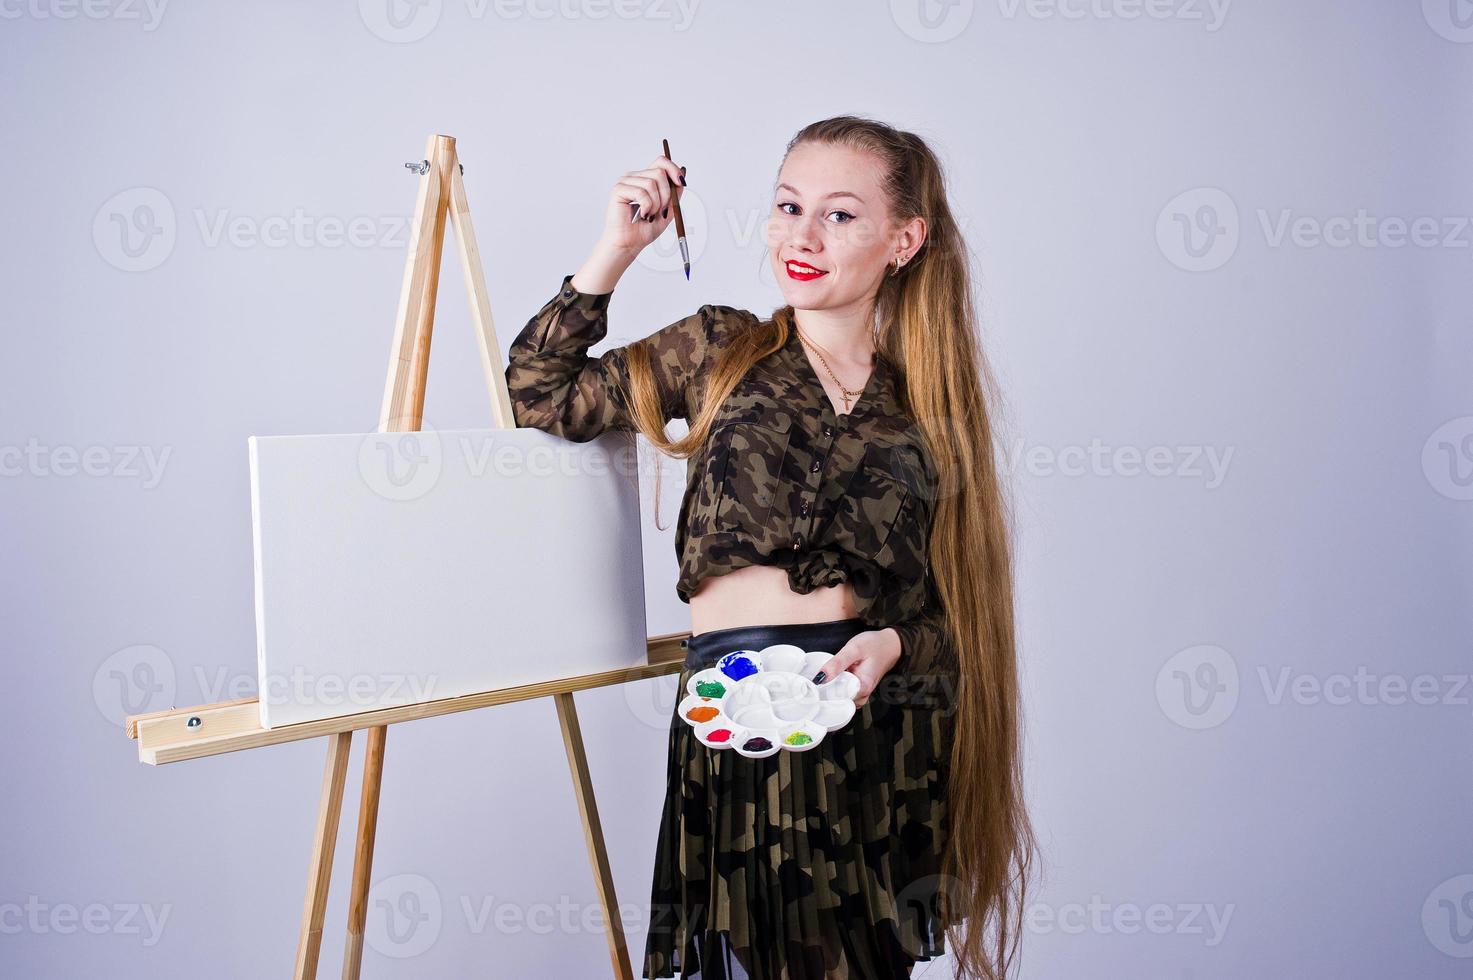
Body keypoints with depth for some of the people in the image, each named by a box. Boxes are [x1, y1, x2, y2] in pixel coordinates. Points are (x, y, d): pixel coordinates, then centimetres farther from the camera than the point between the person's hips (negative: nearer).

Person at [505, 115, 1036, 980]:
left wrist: (892, 644, -12)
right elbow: (541, 393, 8)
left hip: (885, 729, 1)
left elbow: (960, 612, 8)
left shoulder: (929, 406, 8)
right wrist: (617, 251, 3)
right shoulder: (720, 351, 8)